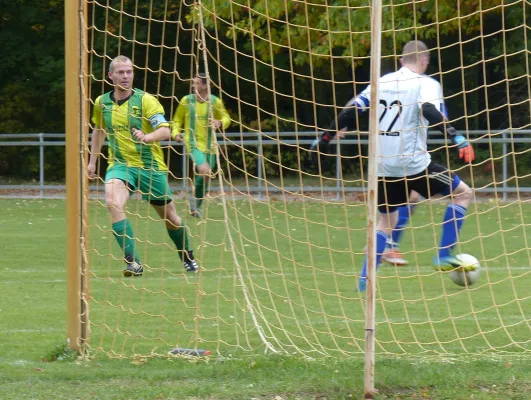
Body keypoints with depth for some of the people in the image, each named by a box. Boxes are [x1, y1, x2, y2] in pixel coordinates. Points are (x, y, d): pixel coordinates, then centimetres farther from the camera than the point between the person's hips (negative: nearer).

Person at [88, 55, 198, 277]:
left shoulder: (145, 100, -10)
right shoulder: (102, 103, 3)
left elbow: (165, 130, -19)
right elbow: (98, 130, 23)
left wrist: (148, 137, -39)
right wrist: (92, 161, 25)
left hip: (150, 165, -2)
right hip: (120, 164, 2)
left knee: (169, 216, 10)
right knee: (113, 203, -28)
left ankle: (188, 257, 39)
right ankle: (133, 262, -29)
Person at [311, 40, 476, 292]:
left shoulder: (382, 82, 13)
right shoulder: (426, 84, -3)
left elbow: (350, 110, 11)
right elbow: (430, 112, -23)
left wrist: (325, 138, 21)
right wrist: (458, 139, -28)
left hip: (382, 165, 5)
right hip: (413, 164, -5)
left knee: (386, 222, 21)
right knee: (463, 194, 11)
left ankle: (365, 280, 8)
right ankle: (444, 256, 4)